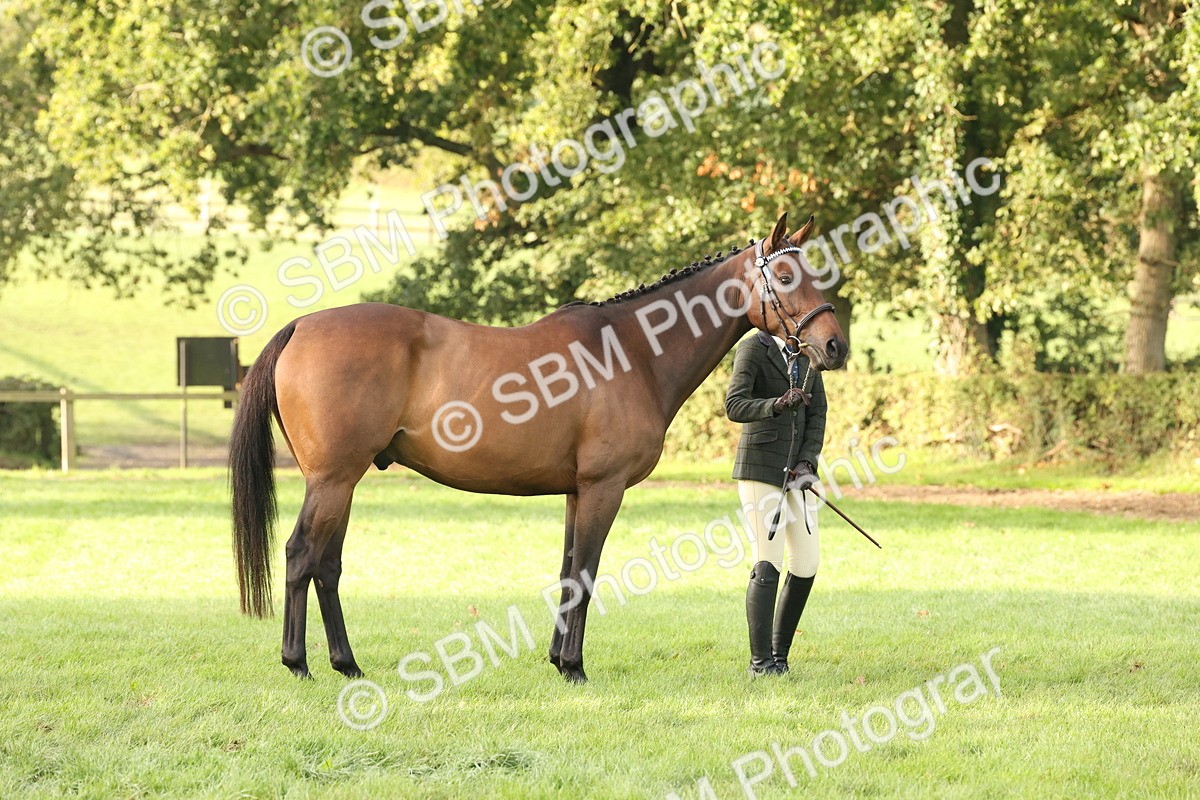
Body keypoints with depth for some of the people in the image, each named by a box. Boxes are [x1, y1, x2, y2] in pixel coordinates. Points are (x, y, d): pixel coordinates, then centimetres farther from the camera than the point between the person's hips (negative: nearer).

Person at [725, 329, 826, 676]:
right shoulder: (754, 349, -9)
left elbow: (818, 414, 7)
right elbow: (734, 407, -20)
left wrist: (807, 463, -7)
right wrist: (777, 405, -37)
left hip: (797, 468, 7)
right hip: (760, 466, -6)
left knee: (807, 563, 3)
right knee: (768, 563, -11)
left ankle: (779, 652, 16)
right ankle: (761, 661, -6)